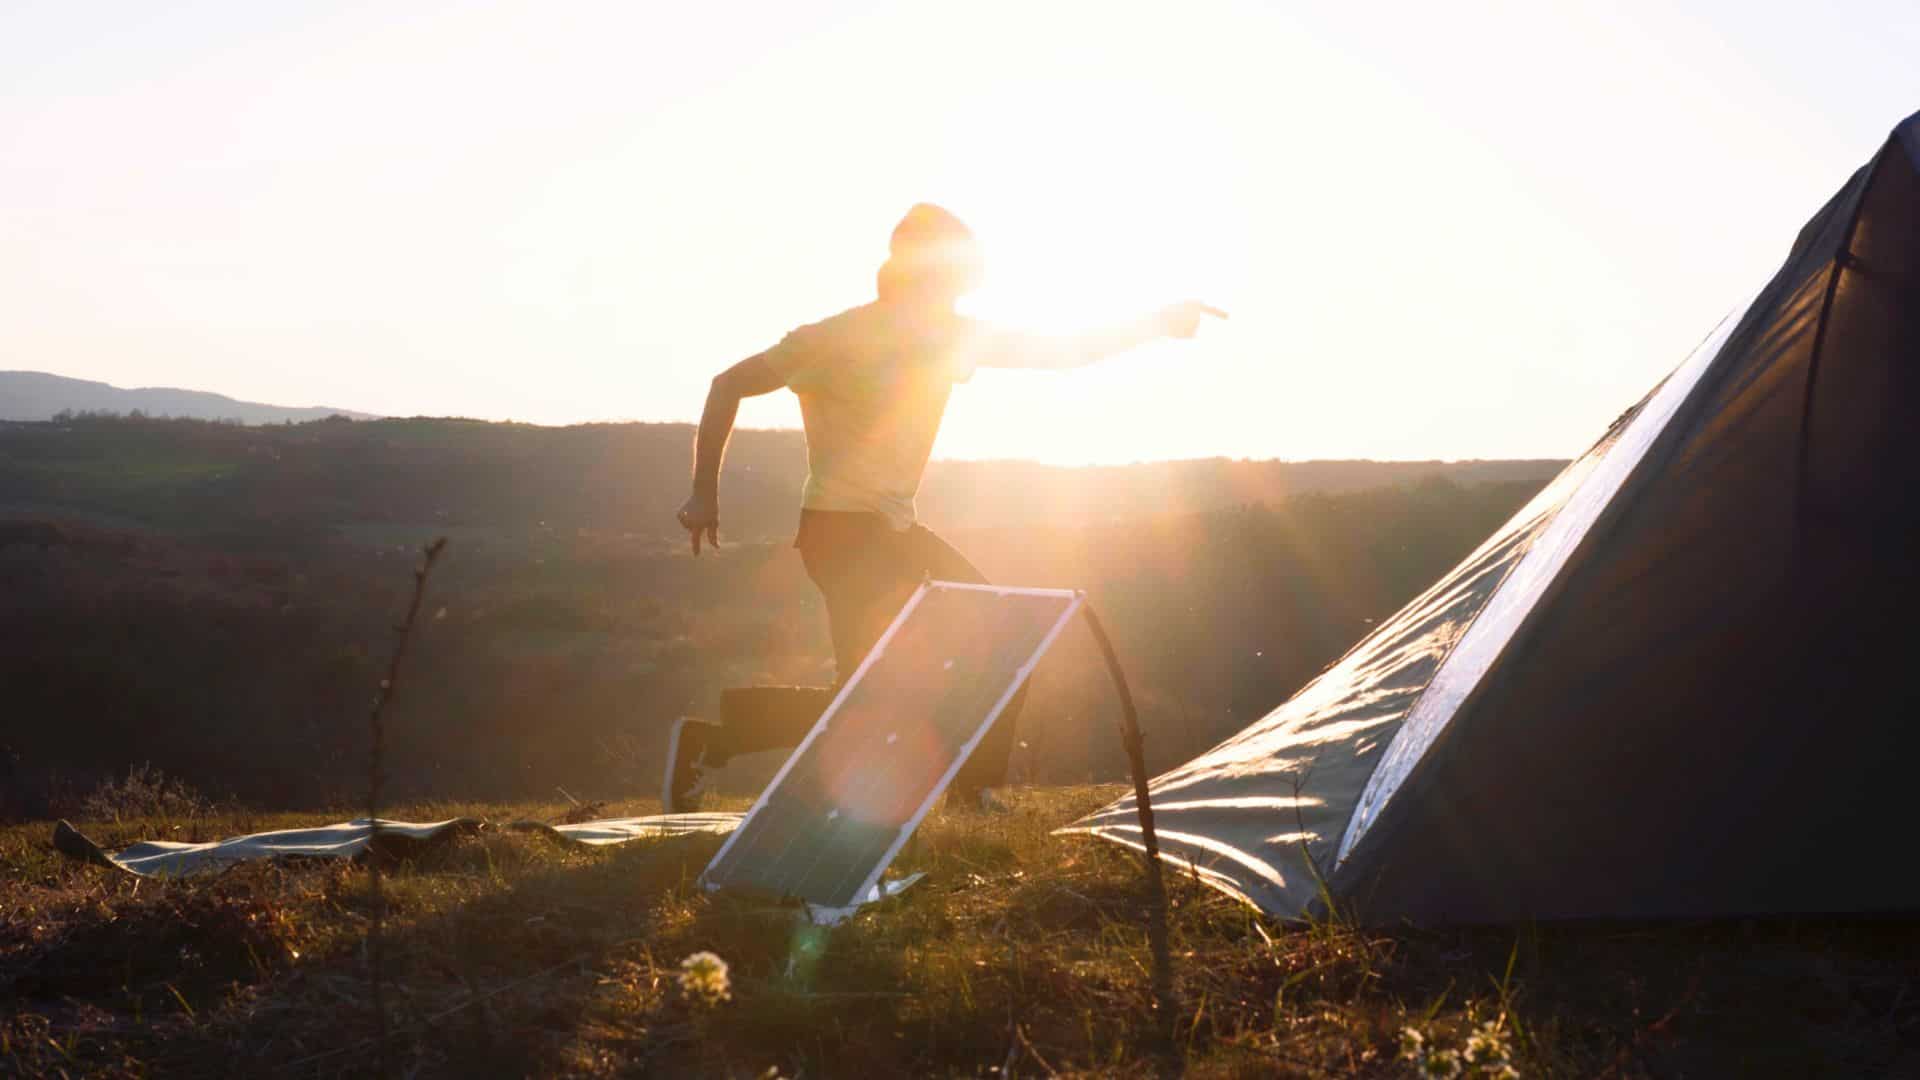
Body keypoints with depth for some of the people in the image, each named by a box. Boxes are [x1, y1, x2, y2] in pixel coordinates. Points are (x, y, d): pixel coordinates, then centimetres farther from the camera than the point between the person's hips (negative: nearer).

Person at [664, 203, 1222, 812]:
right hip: (840, 532, -8)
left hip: (897, 532, 8)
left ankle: (973, 787, 12)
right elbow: (729, 385, -12)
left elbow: (1064, 352, 10)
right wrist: (704, 494, -13)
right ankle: (708, 739, -7)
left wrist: (1159, 323, 3)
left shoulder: (952, 336, 5)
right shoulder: (839, 339, -17)